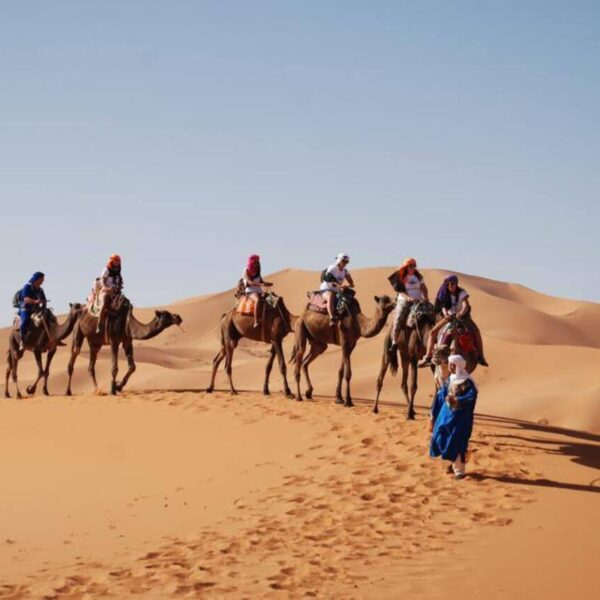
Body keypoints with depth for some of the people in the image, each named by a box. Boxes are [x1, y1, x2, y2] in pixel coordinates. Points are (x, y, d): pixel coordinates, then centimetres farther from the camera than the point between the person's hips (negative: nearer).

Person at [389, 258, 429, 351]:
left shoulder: (418, 276, 10)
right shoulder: (401, 278, 0)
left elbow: (424, 288, 10)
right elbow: (401, 291, -8)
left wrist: (426, 298, -8)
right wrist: (409, 298, -24)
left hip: (418, 301, 3)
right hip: (404, 301, -3)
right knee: (398, 319, -19)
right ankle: (394, 342, -17)